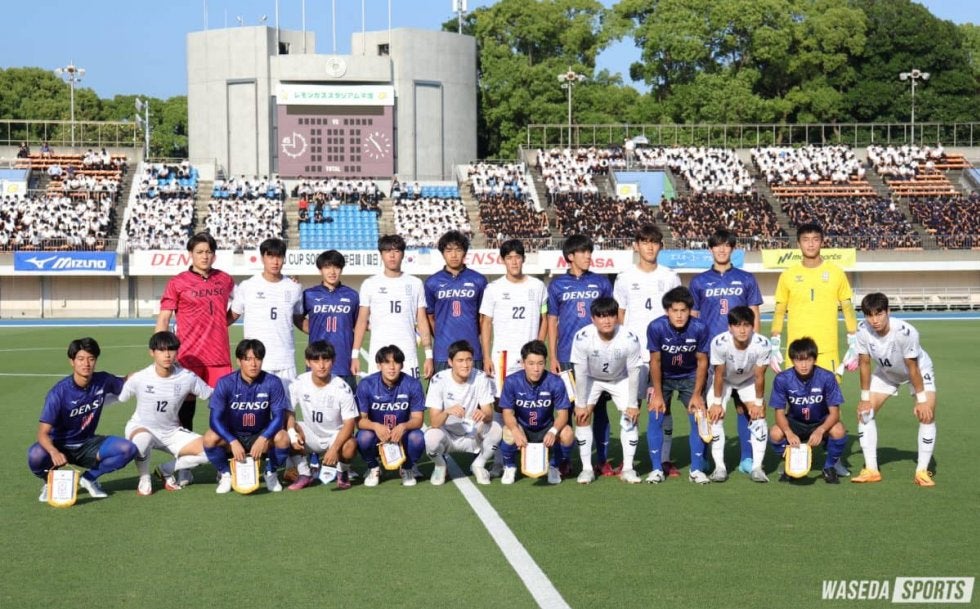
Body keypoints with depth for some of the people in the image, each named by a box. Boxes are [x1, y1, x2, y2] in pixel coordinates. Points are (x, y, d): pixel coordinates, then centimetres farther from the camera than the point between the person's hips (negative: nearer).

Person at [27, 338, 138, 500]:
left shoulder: (103, 381, -9)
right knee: (36, 457, -37)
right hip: (60, 446, -3)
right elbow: (43, 433, -26)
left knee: (128, 449, -22)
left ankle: (89, 478, 2)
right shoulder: (59, 392, -22)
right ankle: (50, 482, 0)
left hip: (87, 446, 3)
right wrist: (54, 452, -48)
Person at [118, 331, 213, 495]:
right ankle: (144, 479, -8)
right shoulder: (138, 378, -17)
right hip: (141, 428, -3)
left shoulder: (188, 378, -14)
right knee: (143, 439, -41)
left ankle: (165, 470, 7)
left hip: (172, 432, 3)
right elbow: (118, 398, -8)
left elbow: (211, 395, -2)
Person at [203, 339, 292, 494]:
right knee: (210, 438, -30)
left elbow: (279, 417, -14)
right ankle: (225, 474, 0)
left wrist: (263, 439, -32)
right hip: (232, 436, 0)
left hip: (261, 437, 0)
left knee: (282, 438, -30)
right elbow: (215, 419, -18)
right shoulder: (226, 383, -14)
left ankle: (271, 472, 2)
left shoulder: (273, 383, -13)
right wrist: (233, 442, -33)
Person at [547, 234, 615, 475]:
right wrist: (553, 357, 1)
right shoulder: (557, 285, 6)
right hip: (567, 356, 0)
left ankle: (603, 460, 7)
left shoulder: (601, 283, 8)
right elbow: (552, 322, 7)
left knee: (599, 406, 2)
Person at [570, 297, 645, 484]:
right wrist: (581, 404, -15)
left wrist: (632, 404, -13)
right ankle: (587, 468, -2)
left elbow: (633, 373, -19)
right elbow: (580, 373, -21)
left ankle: (628, 468, 2)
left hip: (620, 379, 0)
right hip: (591, 378, 0)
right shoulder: (582, 338, -33)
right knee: (582, 417, -12)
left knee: (630, 417, -9)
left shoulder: (630, 339, -33)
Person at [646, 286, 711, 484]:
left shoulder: (699, 328, -26)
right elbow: (655, 361, -15)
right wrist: (658, 394, -12)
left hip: (690, 376, 0)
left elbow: (702, 361, -13)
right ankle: (656, 469, 0)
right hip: (663, 376, 0)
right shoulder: (656, 327, -27)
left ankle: (696, 469, 3)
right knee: (655, 417, -11)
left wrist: (697, 394, -12)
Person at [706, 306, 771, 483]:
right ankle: (719, 467, -5)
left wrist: (759, 403, -12)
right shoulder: (719, 343, -37)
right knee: (716, 416, -13)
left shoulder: (762, 344, -35)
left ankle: (756, 467, -5)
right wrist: (717, 402, -16)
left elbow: (759, 376, -21)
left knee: (758, 416, -11)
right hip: (723, 380, -1)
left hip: (749, 381, 1)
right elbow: (719, 375, -24)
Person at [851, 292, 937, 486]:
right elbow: (865, 364, -14)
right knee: (864, 411, -6)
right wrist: (865, 397, -10)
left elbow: (912, 367, -28)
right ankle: (871, 470, 1)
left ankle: (922, 471, -11)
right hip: (886, 372, 4)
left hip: (919, 369, -4)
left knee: (927, 414, -20)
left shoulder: (905, 332, -39)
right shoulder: (863, 331, -29)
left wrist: (921, 400, -22)